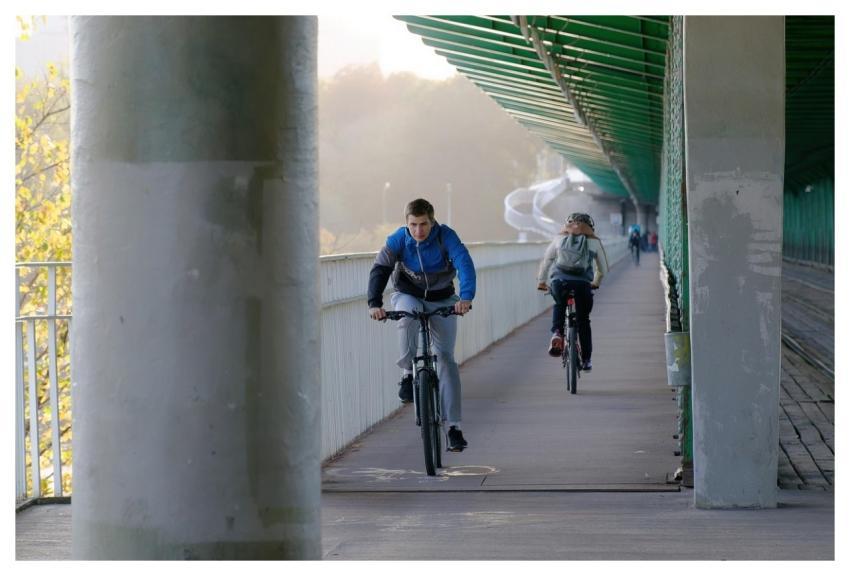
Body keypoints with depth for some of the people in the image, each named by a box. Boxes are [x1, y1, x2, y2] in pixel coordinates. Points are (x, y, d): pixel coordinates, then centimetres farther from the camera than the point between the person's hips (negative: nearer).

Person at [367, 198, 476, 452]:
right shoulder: (398, 239, -17)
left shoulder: (445, 236, -21)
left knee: (446, 358, -7)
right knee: (408, 316, -37)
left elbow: (464, 263, -32)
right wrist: (375, 303, -37)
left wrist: (466, 297, -50)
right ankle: (407, 373, -16)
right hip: (408, 296, 0)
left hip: (442, 301, 0)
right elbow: (380, 269, -21)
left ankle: (454, 426, -4)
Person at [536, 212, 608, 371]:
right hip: (583, 283, -1)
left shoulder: (560, 238, 20)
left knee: (559, 306, 33)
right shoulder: (594, 241, 19)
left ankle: (557, 333, 8)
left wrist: (541, 281, 40)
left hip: (559, 281, 1)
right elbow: (603, 269, 25)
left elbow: (546, 260, 28)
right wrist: (596, 282, 44)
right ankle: (586, 361, 18)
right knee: (583, 321, 16)